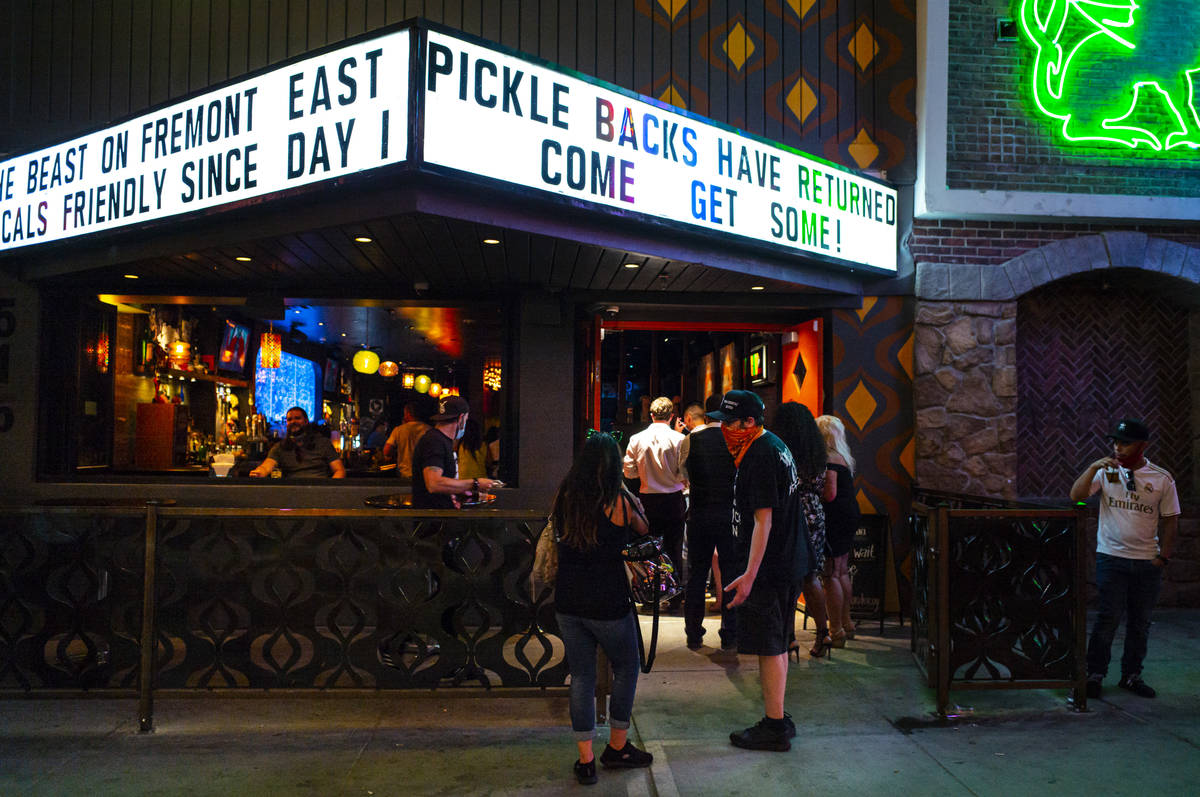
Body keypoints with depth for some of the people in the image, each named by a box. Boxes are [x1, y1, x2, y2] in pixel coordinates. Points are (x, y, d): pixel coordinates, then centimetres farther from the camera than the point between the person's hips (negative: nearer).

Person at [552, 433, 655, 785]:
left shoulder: (564, 498, -1)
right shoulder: (618, 501, -11)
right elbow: (644, 528, 6)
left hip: (568, 602, 4)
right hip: (608, 603, -4)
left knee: (581, 676, 13)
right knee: (627, 668, 19)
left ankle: (586, 760, 16)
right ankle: (617, 747, 27)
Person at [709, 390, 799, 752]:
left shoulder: (761, 457, -18)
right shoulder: (775, 446, 14)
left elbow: (764, 520, -23)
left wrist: (749, 575, -25)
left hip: (765, 568, -10)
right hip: (783, 564, 10)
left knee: (769, 648, -3)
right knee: (777, 645, 17)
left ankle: (774, 728, 6)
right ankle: (778, 719, 27)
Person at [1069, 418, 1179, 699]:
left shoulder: (1162, 479, 2)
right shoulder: (1106, 472, 1)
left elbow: (1170, 520, 7)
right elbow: (1075, 497, -8)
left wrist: (1163, 557, 1)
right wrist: (1092, 469, -20)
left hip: (1147, 561, 2)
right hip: (1112, 557, -2)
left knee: (1141, 621, 9)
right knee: (1108, 618, -3)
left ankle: (1131, 675, 22)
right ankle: (1095, 674, 7)